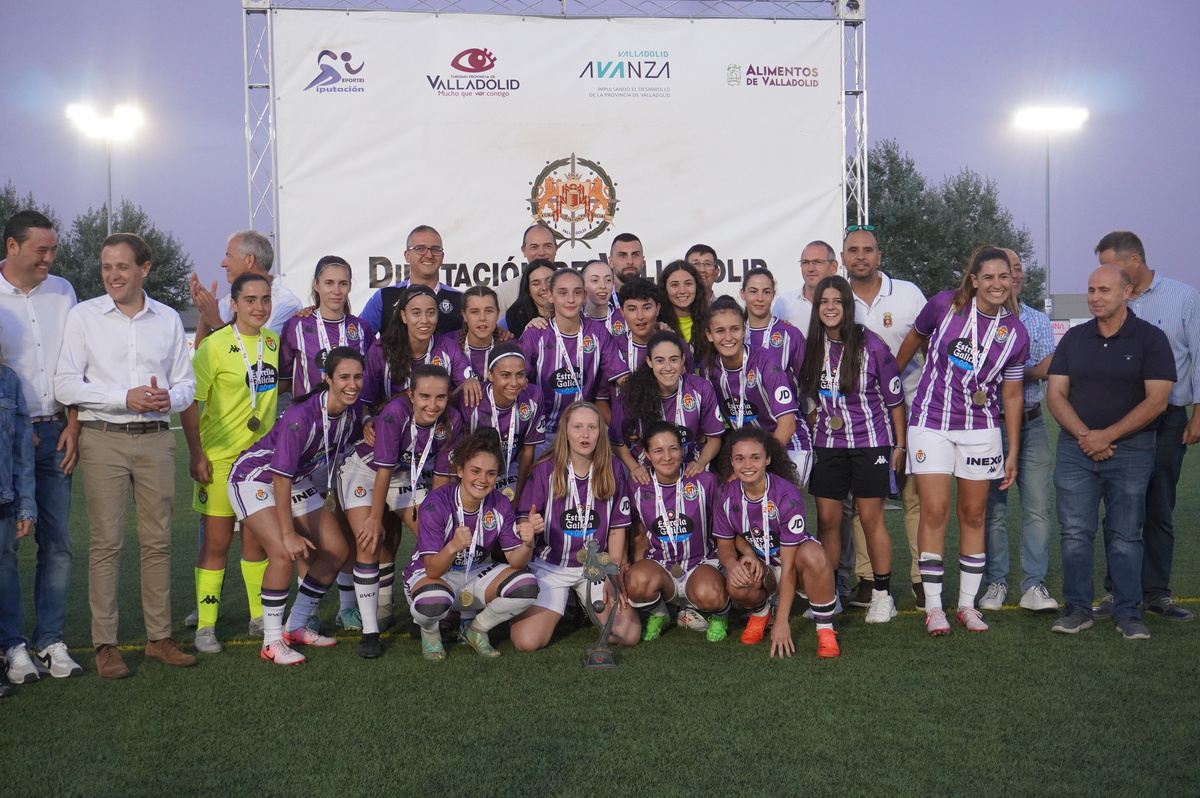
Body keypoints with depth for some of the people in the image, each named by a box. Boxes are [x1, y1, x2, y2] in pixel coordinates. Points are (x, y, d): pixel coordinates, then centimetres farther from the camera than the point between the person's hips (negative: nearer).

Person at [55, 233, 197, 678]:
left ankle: (159, 637, 12)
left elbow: (186, 384, 13)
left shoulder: (168, 320, 12)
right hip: (103, 439, -2)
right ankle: (104, 644, 4)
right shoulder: (83, 317, 5)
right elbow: (66, 386, -2)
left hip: (155, 440, 2)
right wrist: (125, 398, -14)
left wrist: (169, 398, -11)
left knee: (157, 540, 4)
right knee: (106, 542, -3)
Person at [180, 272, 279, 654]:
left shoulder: (274, 341, 6)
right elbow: (190, 402, -11)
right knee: (216, 542, 1)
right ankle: (205, 626, 9)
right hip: (220, 457, -5)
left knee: (256, 540, 13)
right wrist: (196, 454, -17)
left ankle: (260, 615, 25)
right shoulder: (215, 345, -11)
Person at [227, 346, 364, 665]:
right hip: (255, 479, -8)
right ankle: (272, 642, -11)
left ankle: (296, 627, 17)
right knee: (283, 552, -26)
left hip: (299, 481, 8)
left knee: (337, 550, 2)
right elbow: (281, 477, -30)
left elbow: (340, 452, 8)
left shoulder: (354, 411, -11)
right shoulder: (301, 415, -33)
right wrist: (289, 533, -28)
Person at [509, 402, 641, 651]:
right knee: (527, 642, -18)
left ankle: (589, 606, 18)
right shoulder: (546, 470, -8)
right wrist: (529, 528, -33)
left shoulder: (612, 471, -3)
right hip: (550, 566, -2)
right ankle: (560, 606, 16)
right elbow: (523, 521, -9)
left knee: (628, 634, -14)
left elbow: (617, 529, 3)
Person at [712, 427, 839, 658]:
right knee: (736, 584, -33)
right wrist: (732, 563, -25)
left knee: (813, 554, -38)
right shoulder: (726, 495, -11)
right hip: (758, 565, 3)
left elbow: (788, 563, -24)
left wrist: (782, 621, -26)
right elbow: (724, 544, 2)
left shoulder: (787, 494, -24)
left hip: (794, 557, -2)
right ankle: (759, 613, 5)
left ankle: (825, 630, -16)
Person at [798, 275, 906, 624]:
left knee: (871, 518, 0)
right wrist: (810, 436, 9)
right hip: (827, 444, 4)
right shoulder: (811, 347, 1)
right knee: (827, 520, 3)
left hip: (870, 442, -3)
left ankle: (882, 595, 13)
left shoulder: (871, 345, -10)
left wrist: (900, 445, -1)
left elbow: (894, 398, -3)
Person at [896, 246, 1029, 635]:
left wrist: (1013, 451, 5)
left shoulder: (1016, 334, 0)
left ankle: (967, 604, 19)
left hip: (981, 430, 2)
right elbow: (914, 339, 12)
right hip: (930, 423, -2)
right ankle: (933, 606, 4)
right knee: (934, 512, -5)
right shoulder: (944, 305, -6)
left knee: (973, 515, 7)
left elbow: (1013, 395, 6)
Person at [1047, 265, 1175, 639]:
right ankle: (1077, 608, 10)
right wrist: (1084, 436, -10)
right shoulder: (1073, 339, 9)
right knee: (1075, 533, 1)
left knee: (1125, 535, 4)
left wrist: (1107, 436, -13)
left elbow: (1156, 400, -9)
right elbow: (1056, 393, 4)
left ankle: (1127, 613, 12)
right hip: (1075, 449, 3)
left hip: (1131, 450, -2)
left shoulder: (1151, 338, -1)